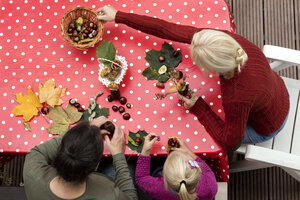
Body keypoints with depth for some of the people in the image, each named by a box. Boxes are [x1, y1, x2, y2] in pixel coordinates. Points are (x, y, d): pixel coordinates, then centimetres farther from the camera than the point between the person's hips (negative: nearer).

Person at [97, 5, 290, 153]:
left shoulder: (236, 98, -45)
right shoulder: (224, 39, -30)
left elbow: (229, 144, -26)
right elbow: (169, 29, -24)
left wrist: (198, 107, -26)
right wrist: (118, 16, -18)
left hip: (265, 127, -5)